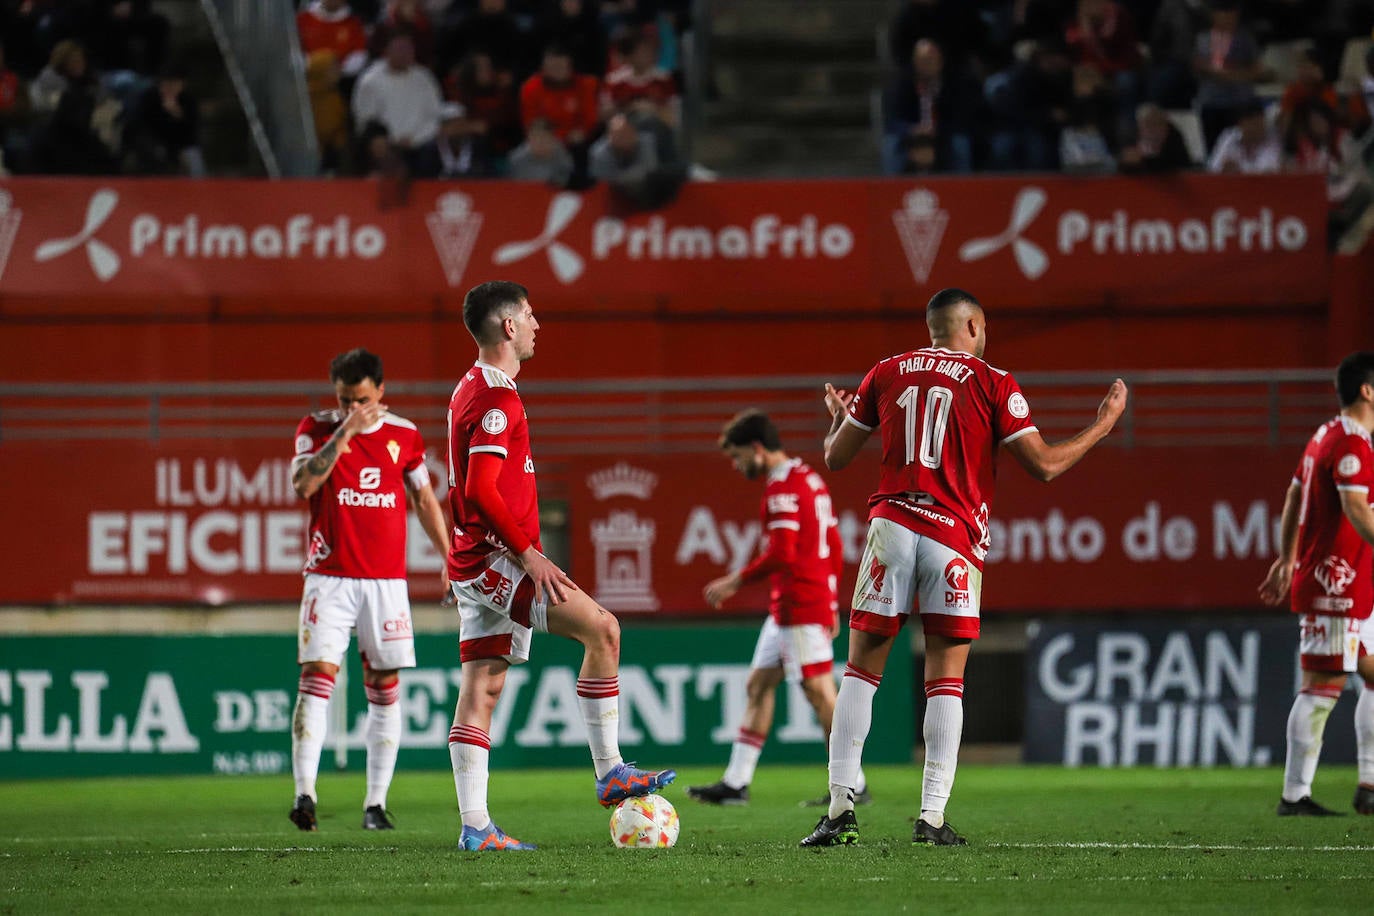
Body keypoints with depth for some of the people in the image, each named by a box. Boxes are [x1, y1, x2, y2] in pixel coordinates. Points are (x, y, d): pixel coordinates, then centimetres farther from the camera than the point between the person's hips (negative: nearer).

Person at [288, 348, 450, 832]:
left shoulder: (403, 434, 7)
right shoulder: (317, 428, 1)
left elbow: (425, 500, 17)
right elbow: (304, 484, -16)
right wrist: (345, 431, -19)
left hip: (387, 579, 2)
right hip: (329, 577, -2)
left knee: (385, 688, 2)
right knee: (317, 676, -14)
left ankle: (376, 803, 6)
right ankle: (304, 793, -21)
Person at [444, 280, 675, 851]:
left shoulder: (471, 391, 18)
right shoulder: (496, 399, -15)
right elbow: (481, 491, -23)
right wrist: (529, 555, -20)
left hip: (475, 563, 11)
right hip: (497, 559, -11)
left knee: (483, 686, 6)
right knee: (601, 628, -12)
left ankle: (475, 826, 2)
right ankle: (610, 773, -10)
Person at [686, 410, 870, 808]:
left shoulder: (782, 487, -14)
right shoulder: (811, 480, 17)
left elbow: (781, 554, -22)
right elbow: (835, 549, 20)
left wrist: (736, 581, -13)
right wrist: (831, 604, 23)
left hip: (799, 607, -10)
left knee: (819, 692, -7)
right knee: (758, 685, 12)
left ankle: (853, 785, -5)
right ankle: (735, 783, 12)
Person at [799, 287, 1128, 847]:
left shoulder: (886, 375, 10)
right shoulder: (993, 384, 2)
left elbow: (836, 457, 14)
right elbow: (1044, 465, 0)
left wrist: (839, 417, 37)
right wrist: (1104, 424, 14)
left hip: (891, 525, 2)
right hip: (955, 539, -2)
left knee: (861, 671, 6)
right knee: (945, 682, 5)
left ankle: (841, 810, -4)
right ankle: (932, 817, -2)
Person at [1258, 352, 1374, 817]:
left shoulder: (1325, 437, 16)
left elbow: (1294, 496, 23)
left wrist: (1287, 561, 28)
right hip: (1335, 583, -11)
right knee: (1324, 685, -8)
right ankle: (1295, 795, -7)